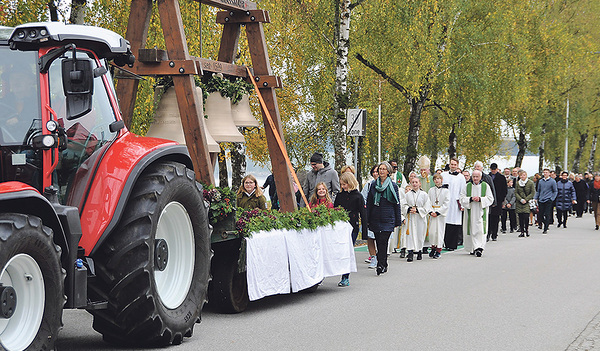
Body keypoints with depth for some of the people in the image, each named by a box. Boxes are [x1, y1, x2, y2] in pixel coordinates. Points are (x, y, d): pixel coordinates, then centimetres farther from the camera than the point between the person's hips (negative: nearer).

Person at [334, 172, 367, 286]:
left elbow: (363, 214, 0)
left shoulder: (358, 196, -1)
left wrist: (364, 231, -4)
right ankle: (345, 278, 6)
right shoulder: (339, 196, 11)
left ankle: (346, 278, 1)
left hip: (352, 227, -4)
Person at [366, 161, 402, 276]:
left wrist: (398, 220, 3)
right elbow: (368, 202, 13)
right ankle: (383, 265, 16)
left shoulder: (393, 185, 3)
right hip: (375, 218, 3)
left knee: (383, 241, -14)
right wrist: (367, 219, 8)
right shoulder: (373, 184, 11)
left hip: (388, 218, -3)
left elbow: (397, 203, 5)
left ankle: (381, 265, -16)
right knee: (378, 242, 5)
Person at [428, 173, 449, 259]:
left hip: (441, 213, -2)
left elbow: (446, 203, -5)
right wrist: (431, 211, -9)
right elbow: (429, 202, 6)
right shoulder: (431, 190, 9)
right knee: (432, 231, -1)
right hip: (432, 213, 3)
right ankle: (433, 247, 14)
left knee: (440, 231, -2)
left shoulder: (446, 191, 0)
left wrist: (438, 212, -12)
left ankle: (438, 250, 4)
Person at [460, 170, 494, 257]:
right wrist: (471, 199, -14)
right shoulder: (467, 186, 8)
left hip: (481, 212, -2)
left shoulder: (485, 186, 5)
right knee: (471, 230, 2)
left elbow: (490, 199, 2)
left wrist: (480, 199, -13)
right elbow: (462, 199, 4)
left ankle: (479, 248, -17)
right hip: (470, 212, 2)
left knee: (480, 230, -12)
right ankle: (472, 249, 13)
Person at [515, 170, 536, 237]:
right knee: (520, 217, 0)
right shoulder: (517, 183, 7)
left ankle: (526, 229, 4)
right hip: (519, 203, 3)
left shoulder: (531, 183, -1)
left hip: (527, 202, -3)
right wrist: (521, 199, -9)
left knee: (526, 216, -15)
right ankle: (522, 232, 5)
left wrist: (526, 199, -11)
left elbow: (533, 193, -2)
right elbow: (516, 193, 7)